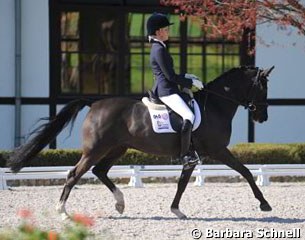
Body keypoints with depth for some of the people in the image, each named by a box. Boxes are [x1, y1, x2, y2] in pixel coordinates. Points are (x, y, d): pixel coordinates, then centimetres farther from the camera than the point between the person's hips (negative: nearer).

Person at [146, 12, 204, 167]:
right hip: (166, 91, -11)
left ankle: (188, 149, 21)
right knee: (188, 116, -23)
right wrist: (191, 82, -9)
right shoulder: (159, 50, -15)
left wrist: (186, 77, 18)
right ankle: (185, 155, -24)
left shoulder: (158, 48, 17)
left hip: (162, 89, 11)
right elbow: (170, 76, -17)